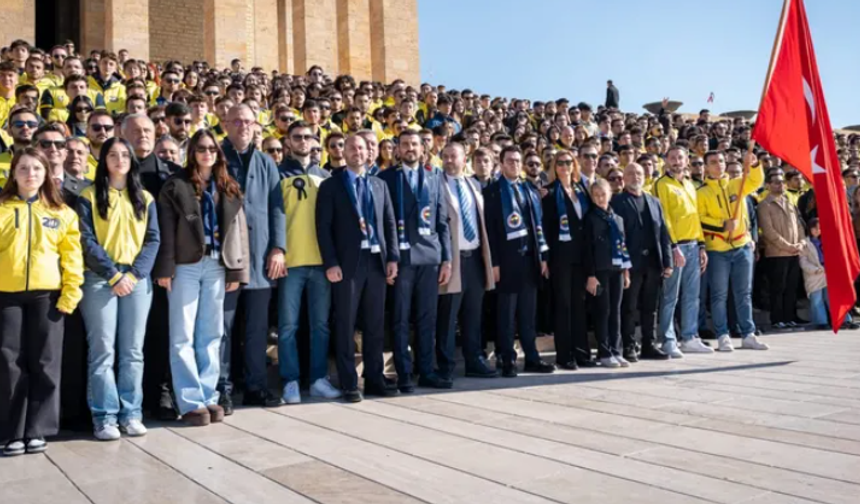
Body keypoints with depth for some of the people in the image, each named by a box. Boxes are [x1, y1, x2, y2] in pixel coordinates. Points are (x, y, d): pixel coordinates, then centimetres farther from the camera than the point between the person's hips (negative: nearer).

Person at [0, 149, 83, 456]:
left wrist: (71, 291, -6)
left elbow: (71, 255, 4)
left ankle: (37, 431, 12)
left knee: (44, 364, 3)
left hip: (47, 294, 0)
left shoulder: (61, 212, 8)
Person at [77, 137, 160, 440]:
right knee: (103, 350, -4)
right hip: (100, 279, -2)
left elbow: (153, 240, 6)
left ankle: (131, 414, 9)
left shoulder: (145, 198, 13)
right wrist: (113, 274, -12)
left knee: (133, 351, 4)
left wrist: (133, 274, -8)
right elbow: (86, 241, -4)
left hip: (137, 279, 3)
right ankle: (104, 418, 1)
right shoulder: (89, 196, 4)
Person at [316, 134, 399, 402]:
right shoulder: (331, 185, 3)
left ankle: (374, 379, 17)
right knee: (346, 325, 0)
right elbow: (323, 227, -4)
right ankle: (349, 384, 7)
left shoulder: (379, 185, 16)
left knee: (375, 324, 8)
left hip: (376, 260, 4)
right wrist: (330, 263, -12)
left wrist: (392, 257, 3)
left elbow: (390, 223, 13)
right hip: (347, 262, -4)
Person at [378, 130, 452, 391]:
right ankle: (404, 374, 8)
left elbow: (442, 222, 13)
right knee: (400, 319, 1)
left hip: (430, 256, 4)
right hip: (400, 256, -3)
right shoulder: (386, 178, 3)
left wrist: (446, 258, 6)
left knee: (427, 318, 7)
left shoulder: (434, 180, 15)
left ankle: (426, 371, 16)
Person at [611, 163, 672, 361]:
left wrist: (667, 261, 6)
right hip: (631, 262, -5)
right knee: (629, 308, 0)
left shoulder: (654, 202, 17)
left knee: (650, 307, 10)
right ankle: (629, 347, 7)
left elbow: (663, 233, 13)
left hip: (653, 262, 5)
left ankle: (649, 345, 18)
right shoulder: (617, 201, -1)